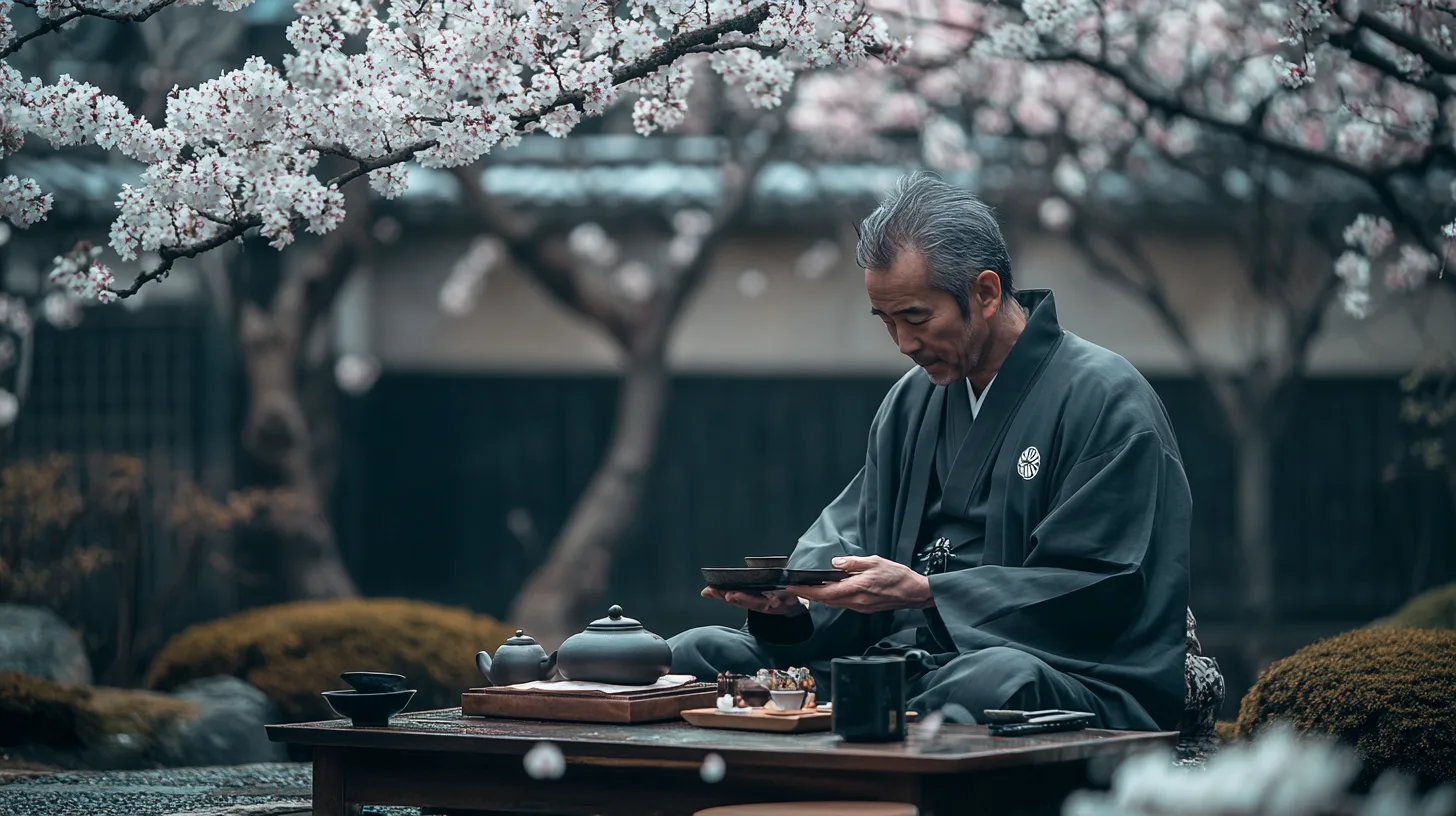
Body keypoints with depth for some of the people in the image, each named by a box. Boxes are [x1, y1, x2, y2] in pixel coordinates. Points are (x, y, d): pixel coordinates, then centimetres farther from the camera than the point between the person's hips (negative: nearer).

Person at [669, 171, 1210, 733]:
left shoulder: (1106, 399, -4)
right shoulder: (911, 400, 20)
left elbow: (1099, 592, -12)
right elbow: (849, 533, 20)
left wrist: (924, 593, -18)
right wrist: (793, 600, -5)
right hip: (905, 662, 7)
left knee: (992, 679, -44)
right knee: (694, 654, -8)